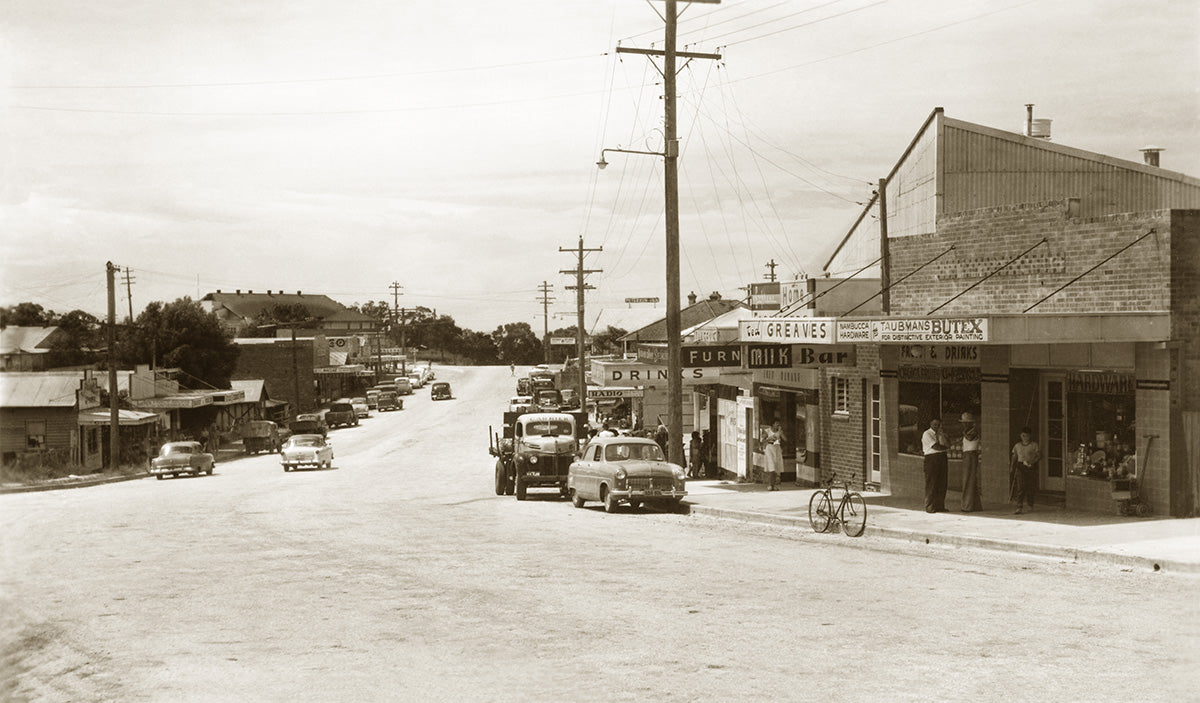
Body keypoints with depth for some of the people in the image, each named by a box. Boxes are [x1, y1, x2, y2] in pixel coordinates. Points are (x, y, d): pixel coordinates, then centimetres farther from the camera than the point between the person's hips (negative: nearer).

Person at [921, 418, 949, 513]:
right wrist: (944, 448, 2)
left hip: (942, 460, 7)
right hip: (931, 460, -7)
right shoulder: (927, 434, -5)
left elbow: (944, 446, 13)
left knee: (942, 484, 5)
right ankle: (930, 507, -3)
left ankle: (940, 506, 10)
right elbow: (935, 447, -12)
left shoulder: (941, 434, 17)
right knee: (931, 485, -6)